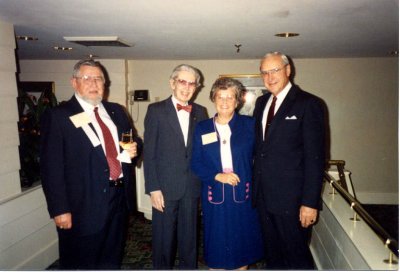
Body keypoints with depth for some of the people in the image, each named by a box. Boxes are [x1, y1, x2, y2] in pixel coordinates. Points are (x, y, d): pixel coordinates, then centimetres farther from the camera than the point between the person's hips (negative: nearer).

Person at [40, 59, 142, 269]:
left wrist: (134, 148, -5)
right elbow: (51, 167, -13)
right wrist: (60, 210, -17)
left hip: (119, 199, 6)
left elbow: (134, 141, 18)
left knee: (112, 260, 23)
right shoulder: (57, 116, -10)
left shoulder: (116, 111, 8)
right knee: (82, 264, 14)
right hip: (83, 206, -5)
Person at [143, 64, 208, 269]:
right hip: (165, 187, -3)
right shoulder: (156, 110, -3)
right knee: (163, 239, 9)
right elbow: (149, 153, -5)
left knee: (189, 239, 15)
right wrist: (153, 188, -9)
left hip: (192, 188, 3)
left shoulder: (200, 112, 7)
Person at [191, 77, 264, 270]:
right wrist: (218, 176, -14)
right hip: (214, 196, 1)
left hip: (243, 194, 0)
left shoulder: (249, 124, 0)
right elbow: (196, 164, 0)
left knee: (242, 242, 13)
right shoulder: (202, 128, 2)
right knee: (216, 245, 11)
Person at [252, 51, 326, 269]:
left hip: (291, 198, -6)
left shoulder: (309, 104, -10)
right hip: (264, 195, 6)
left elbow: (315, 157, -13)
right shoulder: (261, 102, 10)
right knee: (272, 254, 20)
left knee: (297, 256, 8)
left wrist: (310, 202, -16)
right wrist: (255, 186, 8)